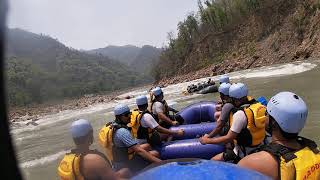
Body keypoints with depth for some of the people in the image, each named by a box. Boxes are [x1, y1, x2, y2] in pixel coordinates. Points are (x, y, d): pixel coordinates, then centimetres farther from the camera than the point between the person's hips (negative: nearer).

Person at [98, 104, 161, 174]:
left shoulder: (112, 126, 0)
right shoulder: (123, 131, -29)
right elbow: (139, 151, -33)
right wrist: (160, 162, -33)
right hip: (126, 165, -9)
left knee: (147, 146, 17)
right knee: (155, 154, -11)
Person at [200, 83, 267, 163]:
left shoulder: (240, 114, -29)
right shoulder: (254, 102, -6)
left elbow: (228, 138, -24)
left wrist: (208, 140, -14)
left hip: (245, 151, -9)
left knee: (212, 162, -8)